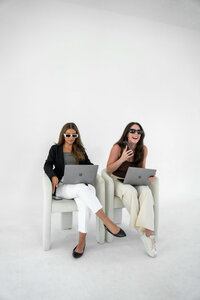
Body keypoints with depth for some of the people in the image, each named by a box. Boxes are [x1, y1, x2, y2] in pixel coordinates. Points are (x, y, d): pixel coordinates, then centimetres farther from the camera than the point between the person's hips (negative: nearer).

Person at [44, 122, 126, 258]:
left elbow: (89, 164, 13)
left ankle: (82, 241, -31)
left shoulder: (80, 150, 21)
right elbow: (47, 165, 0)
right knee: (82, 188, -37)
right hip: (62, 186, -2)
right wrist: (53, 176, -21)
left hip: (79, 185, 3)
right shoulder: (55, 149, 13)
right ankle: (107, 222, -38)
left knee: (84, 201, -35)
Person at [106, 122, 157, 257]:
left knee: (146, 191, -31)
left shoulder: (143, 149, 0)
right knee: (130, 191, -35)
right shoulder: (118, 147, -10)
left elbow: (142, 169, 12)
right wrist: (122, 159, -22)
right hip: (118, 181, -3)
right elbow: (109, 169, -8)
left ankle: (147, 229, -33)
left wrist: (148, 176, -11)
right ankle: (142, 231, -24)